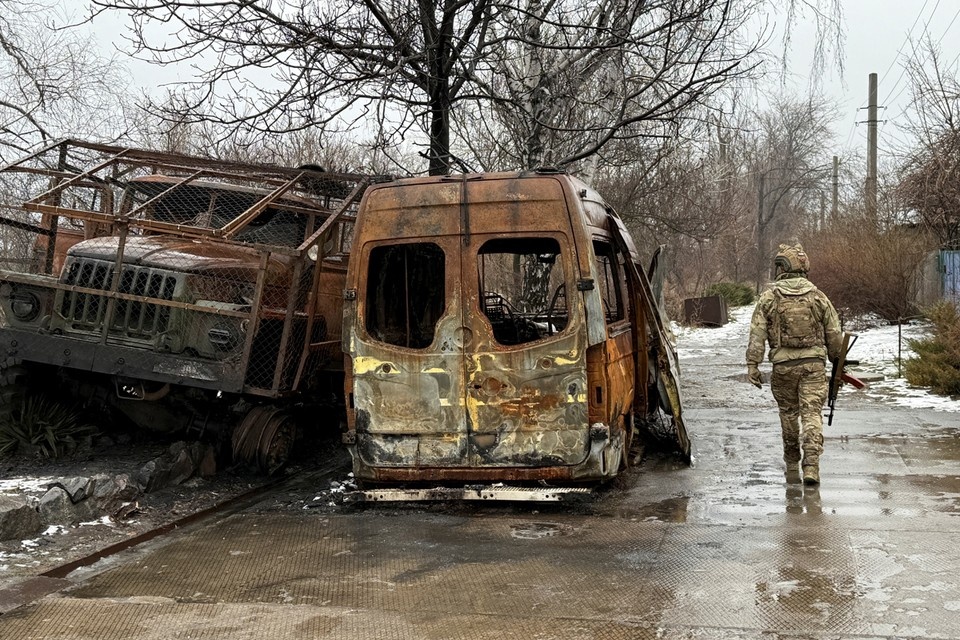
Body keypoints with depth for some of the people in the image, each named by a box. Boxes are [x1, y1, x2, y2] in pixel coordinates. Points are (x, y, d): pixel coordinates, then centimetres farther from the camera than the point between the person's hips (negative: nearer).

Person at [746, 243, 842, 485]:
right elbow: (834, 334, 7)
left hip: (783, 365, 0)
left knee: (788, 412, 17)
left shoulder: (769, 297, -1)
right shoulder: (817, 296, 3)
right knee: (812, 413, -1)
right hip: (814, 363, 0)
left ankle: (792, 462, 32)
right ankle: (811, 466, -12)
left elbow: (757, 334, -5)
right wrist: (836, 360, 20)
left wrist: (752, 365, -3)